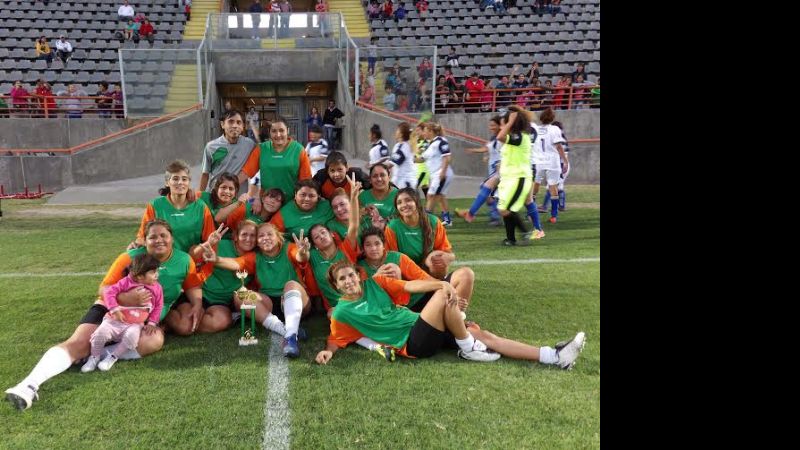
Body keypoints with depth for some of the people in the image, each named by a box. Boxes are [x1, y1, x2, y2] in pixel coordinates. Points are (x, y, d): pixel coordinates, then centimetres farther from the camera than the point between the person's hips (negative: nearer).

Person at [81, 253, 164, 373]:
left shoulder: (157, 288, 0)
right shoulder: (126, 282, -7)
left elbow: (158, 307, 8)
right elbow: (109, 293, -9)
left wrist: (151, 323, -2)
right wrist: (114, 309, -19)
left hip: (134, 325, 1)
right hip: (114, 320, -1)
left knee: (131, 337, -32)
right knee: (101, 333, -25)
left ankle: (112, 357, -13)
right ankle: (94, 357, 1)